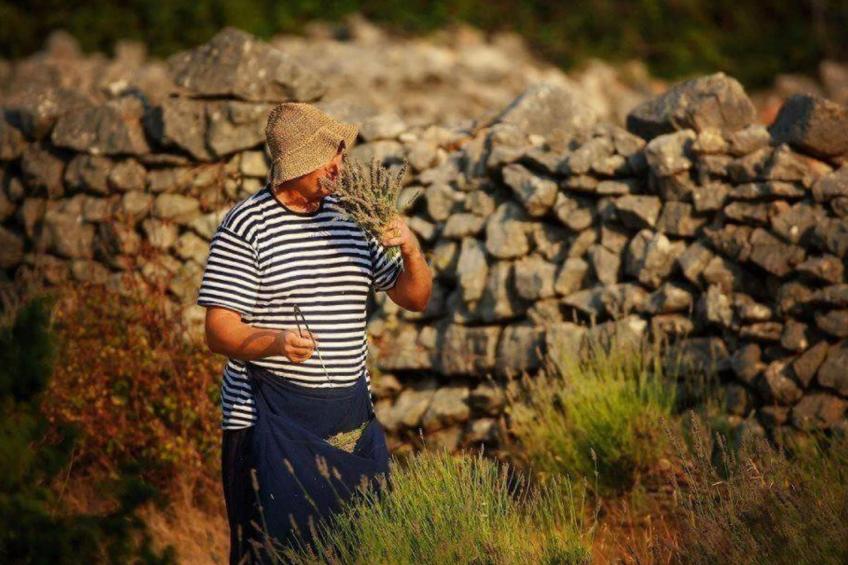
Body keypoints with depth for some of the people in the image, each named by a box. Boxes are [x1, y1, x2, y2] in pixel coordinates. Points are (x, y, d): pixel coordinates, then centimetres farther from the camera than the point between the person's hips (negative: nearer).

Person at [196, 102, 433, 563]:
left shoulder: (353, 219, 11)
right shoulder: (245, 227, -6)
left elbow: (415, 299, 17)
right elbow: (219, 332, -11)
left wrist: (412, 253, -4)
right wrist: (276, 342, -31)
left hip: (352, 417, 5)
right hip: (270, 420, -5)